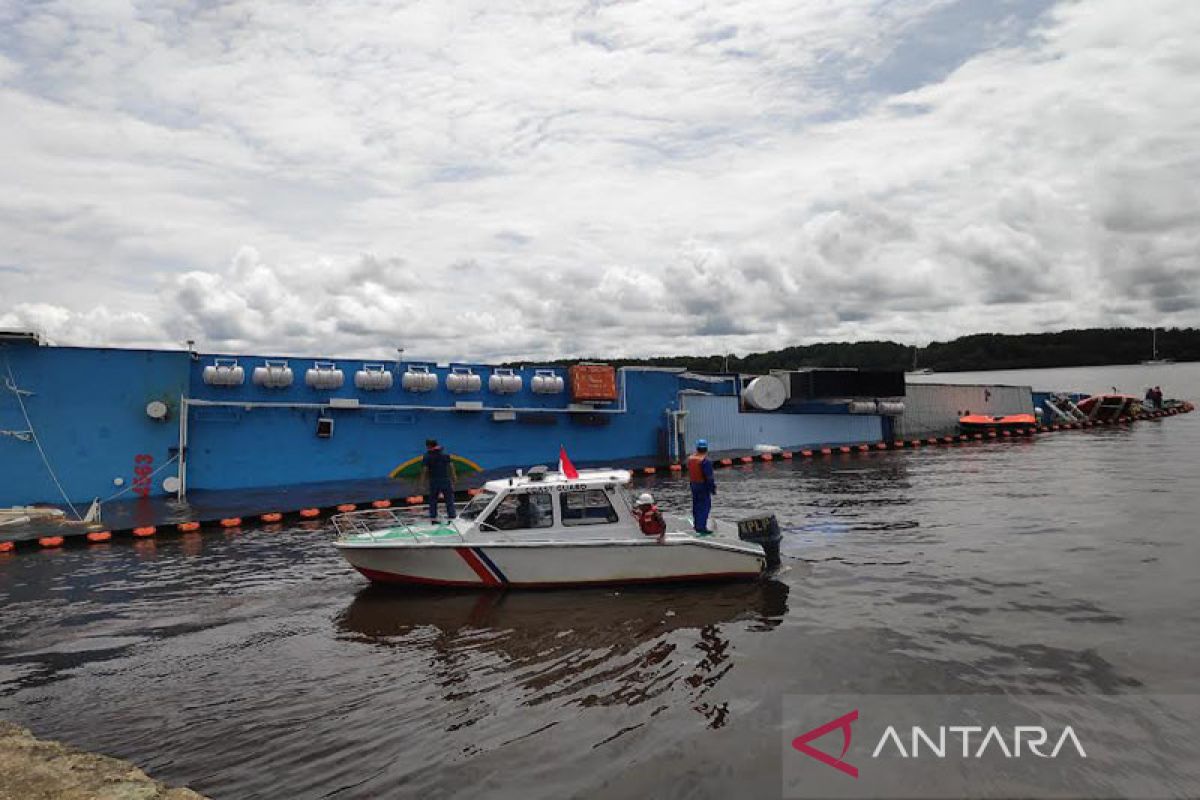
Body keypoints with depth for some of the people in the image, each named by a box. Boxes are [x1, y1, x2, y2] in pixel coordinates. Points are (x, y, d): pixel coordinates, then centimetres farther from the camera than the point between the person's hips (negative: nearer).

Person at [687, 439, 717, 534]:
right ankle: (701, 527, -7)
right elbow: (709, 477, -20)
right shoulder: (705, 461, -21)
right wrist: (713, 488, -12)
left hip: (693, 484, 8)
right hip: (703, 486, -8)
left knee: (696, 505, 18)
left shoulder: (690, 458, 3)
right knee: (705, 506, -3)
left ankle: (696, 525, 27)